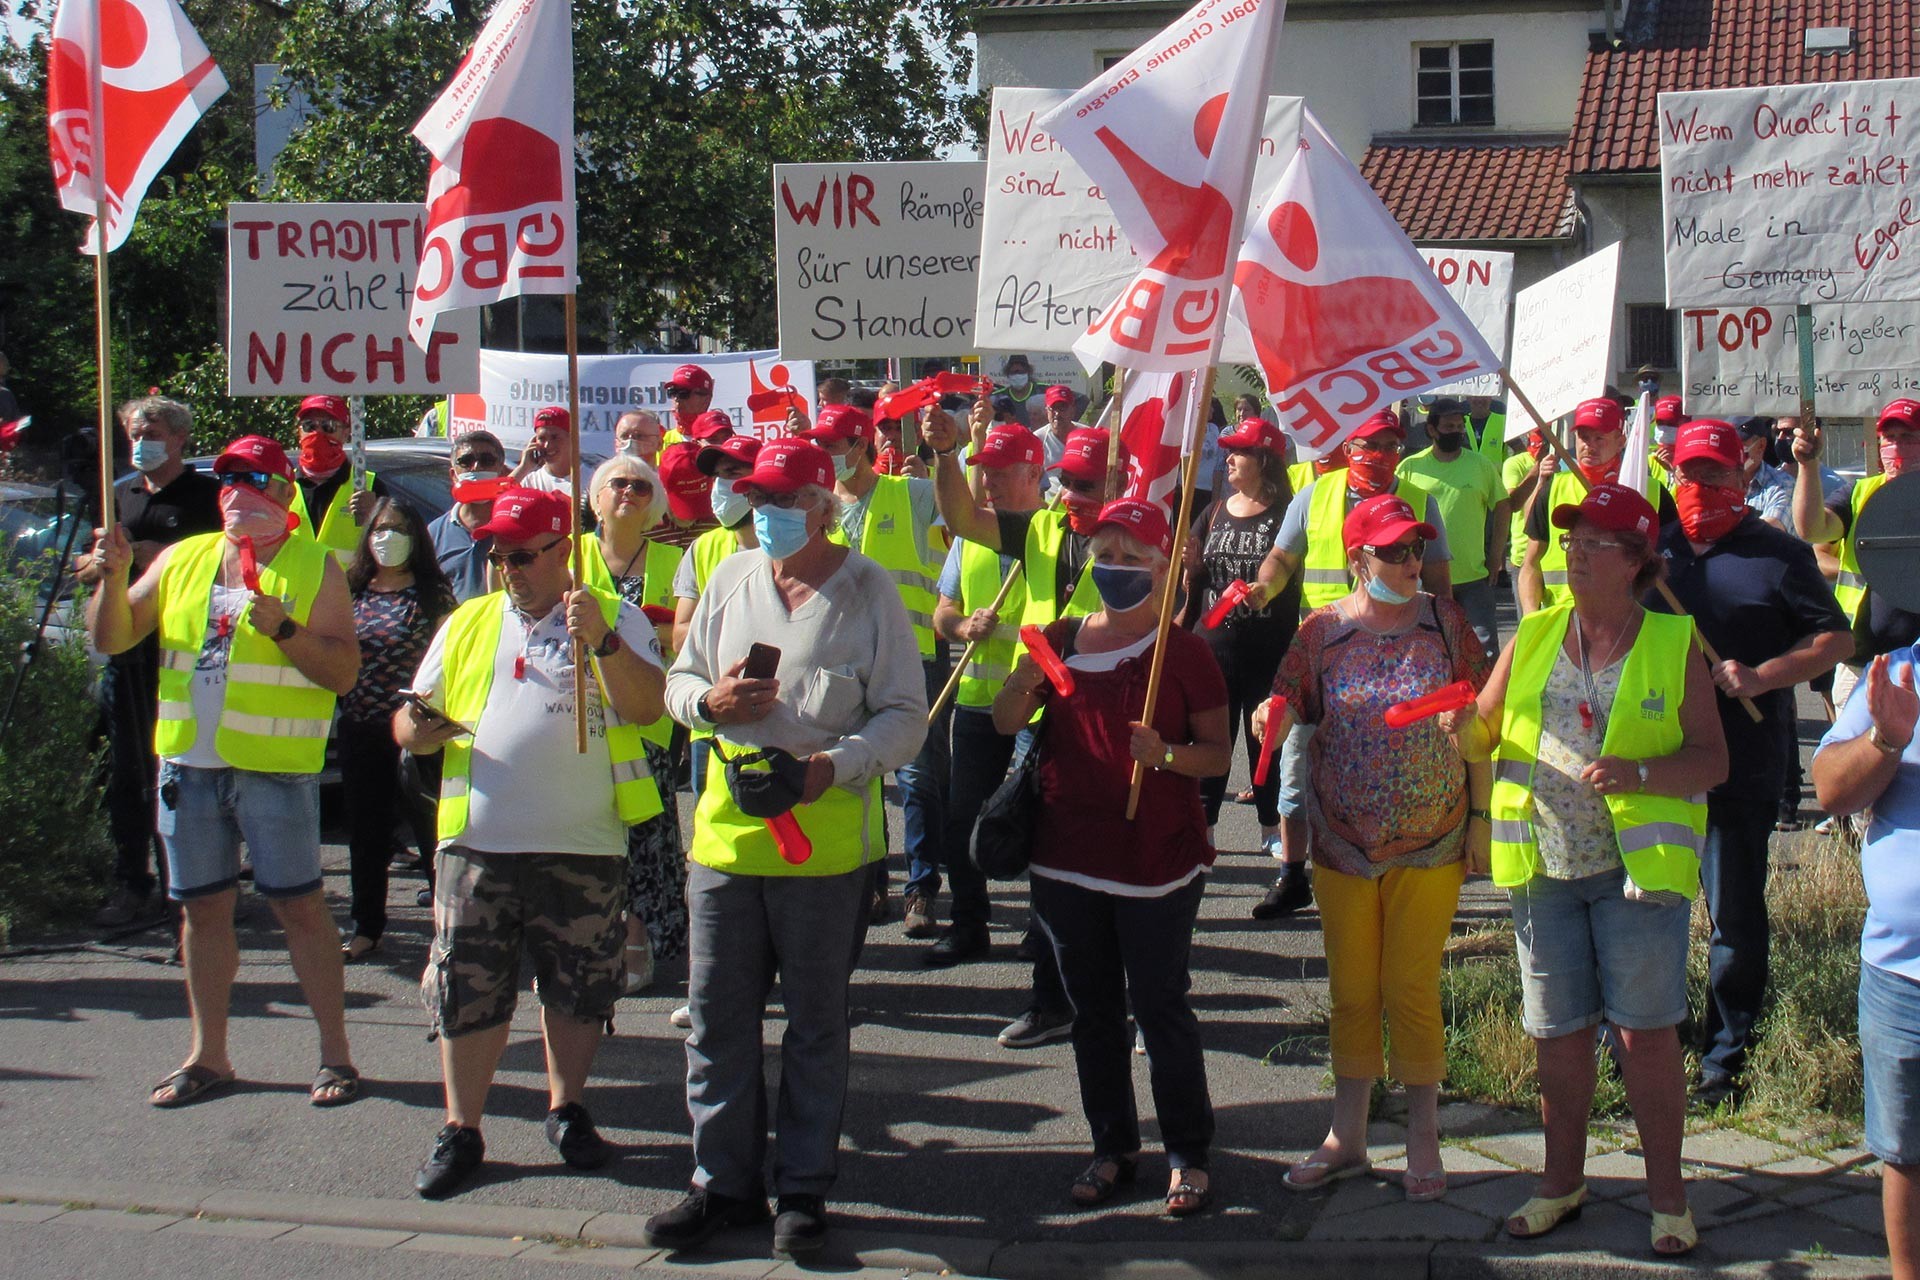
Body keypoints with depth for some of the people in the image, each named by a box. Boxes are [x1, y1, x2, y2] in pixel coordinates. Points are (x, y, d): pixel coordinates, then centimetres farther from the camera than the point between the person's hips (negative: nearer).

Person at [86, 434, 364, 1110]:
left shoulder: (315, 567, -1)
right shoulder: (181, 560, 12)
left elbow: (343, 671, -8)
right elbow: (111, 638, 11)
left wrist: (284, 628, -22)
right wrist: (113, 577, -6)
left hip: (274, 767, -4)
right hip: (189, 763, 5)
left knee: (300, 906, -2)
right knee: (203, 908, 11)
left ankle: (335, 1054, 8)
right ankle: (208, 1055, 22)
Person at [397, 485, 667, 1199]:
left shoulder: (616, 619, 3)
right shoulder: (465, 625, 13)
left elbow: (647, 708, -11)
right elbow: (413, 721, 15)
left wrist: (602, 641, -24)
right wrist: (419, 729, -8)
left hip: (583, 846, -2)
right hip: (477, 844, 2)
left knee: (577, 990, 9)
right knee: (466, 991, 3)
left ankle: (566, 1110, 26)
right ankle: (461, 1131, 14)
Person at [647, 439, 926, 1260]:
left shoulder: (867, 589, -2)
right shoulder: (730, 579, 10)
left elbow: (905, 716, -4)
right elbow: (679, 681, 17)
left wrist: (832, 766, -19)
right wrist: (709, 701, -6)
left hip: (827, 832, -4)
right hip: (727, 824, 4)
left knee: (815, 1023, 7)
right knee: (718, 1016, 8)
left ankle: (804, 1189, 19)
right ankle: (723, 1183, 21)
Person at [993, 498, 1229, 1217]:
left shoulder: (1183, 651, -3)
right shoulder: (1065, 639, 8)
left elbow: (1219, 753, -3)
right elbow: (1004, 723, 3)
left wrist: (1166, 754, -22)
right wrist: (1029, 674, -16)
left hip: (1156, 863, -4)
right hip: (1067, 860, 4)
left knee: (1160, 1008, -1)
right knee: (1093, 1010, 12)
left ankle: (1188, 1154, 11)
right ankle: (1114, 1147, 24)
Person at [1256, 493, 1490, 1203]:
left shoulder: (1444, 620, -3)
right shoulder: (1323, 630, -2)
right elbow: (1287, 711, 2)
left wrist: (1481, 812, -2)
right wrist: (1271, 717, -22)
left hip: (1430, 844, -1)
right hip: (1343, 843, 1)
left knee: (1412, 989, 2)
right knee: (1351, 991, 10)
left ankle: (1423, 1139, 17)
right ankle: (1347, 1136, 23)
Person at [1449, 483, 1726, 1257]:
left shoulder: (1674, 644, -2)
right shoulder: (1534, 637, 8)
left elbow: (1713, 760, -5)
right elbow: (1485, 736, 8)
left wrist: (1639, 774, -22)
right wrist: (1462, 728, -15)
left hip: (1640, 867, -3)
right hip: (1545, 868, 3)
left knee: (1646, 1033, -1)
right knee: (1557, 1033, 10)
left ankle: (1666, 1192, 14)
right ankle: (1563, 1181, 26)